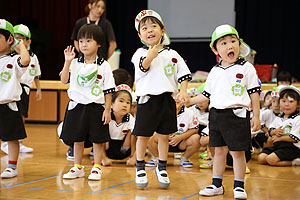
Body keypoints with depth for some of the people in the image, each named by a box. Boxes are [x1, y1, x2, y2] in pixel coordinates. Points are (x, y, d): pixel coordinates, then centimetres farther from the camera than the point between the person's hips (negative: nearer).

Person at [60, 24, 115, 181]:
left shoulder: (103, 66, -3)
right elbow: (64, 80, -7)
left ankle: (97, 168, 17)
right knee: (77, 138, 10)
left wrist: (107, 109, -6)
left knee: (97, 139, 5)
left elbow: (108, 90, -1)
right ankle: (77, 167, 23)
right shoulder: (75, 63, 2)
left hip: (96, 107, -2)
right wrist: (68, 62, -16)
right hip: (77, 105, 2)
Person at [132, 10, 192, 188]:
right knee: (143, 136, 4)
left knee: (164, 136, 9)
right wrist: (151, 54, -40)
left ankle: (162, 168, 24)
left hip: (166, 99, 2)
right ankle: (140, 169, 19)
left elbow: (183, 74, 9)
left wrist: (183, 92, -5)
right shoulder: (141, 53, -1)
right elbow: (143, 66, -21)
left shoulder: (172, 54, 7)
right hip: (147, 99, -2)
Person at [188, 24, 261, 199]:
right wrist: (189, 101, 10)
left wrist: (256, 116, -4)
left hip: (237, 114, -4)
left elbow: (254, 93, -1)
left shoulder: (246, 68, -1)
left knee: (237, 152, -1)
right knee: (219, 151, 11)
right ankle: (217, 185, 20)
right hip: (217, 115, 4)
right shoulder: (215, 72, 11)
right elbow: (207, 95, 18)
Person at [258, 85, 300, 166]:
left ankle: (293, 162, -12)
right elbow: (270, 131, 21)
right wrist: (275, 132, -4)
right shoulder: (278, 118, 15)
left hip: (291, 147, -8)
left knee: (270, 159, -27)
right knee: (261, 158, -10)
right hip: (277, 146, 8)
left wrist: (279, 138, -7)